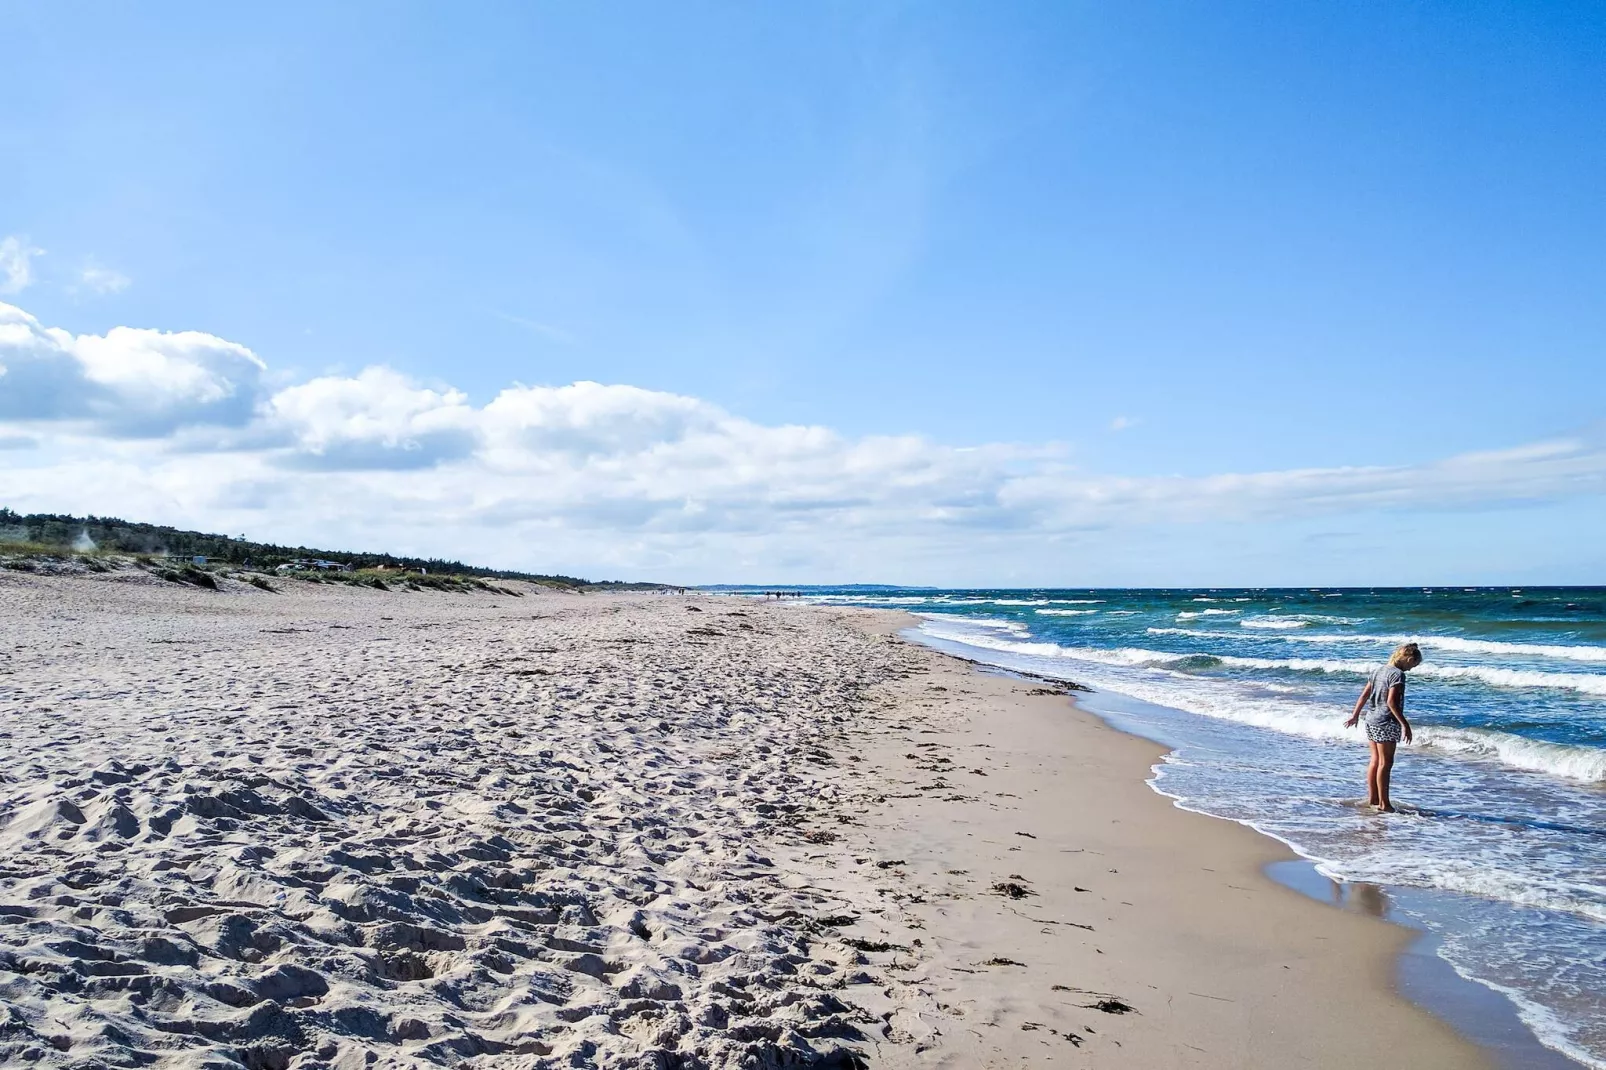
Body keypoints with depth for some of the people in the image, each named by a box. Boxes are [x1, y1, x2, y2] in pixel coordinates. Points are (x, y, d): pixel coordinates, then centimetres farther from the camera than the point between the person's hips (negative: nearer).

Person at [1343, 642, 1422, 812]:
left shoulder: (1379, 671, 13)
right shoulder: (1397, 674, -13)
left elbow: (1364, 695, 16)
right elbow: (1391, 701, -21)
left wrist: (1355, 715, 24)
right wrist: (1404, 724, -21)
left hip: (1371, 720, 9)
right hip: (1386, 723, -9)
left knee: (1375, 760, 14)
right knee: (1385, 763, -3)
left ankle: (1372, 798, 19)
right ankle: (1383, 803, -1)